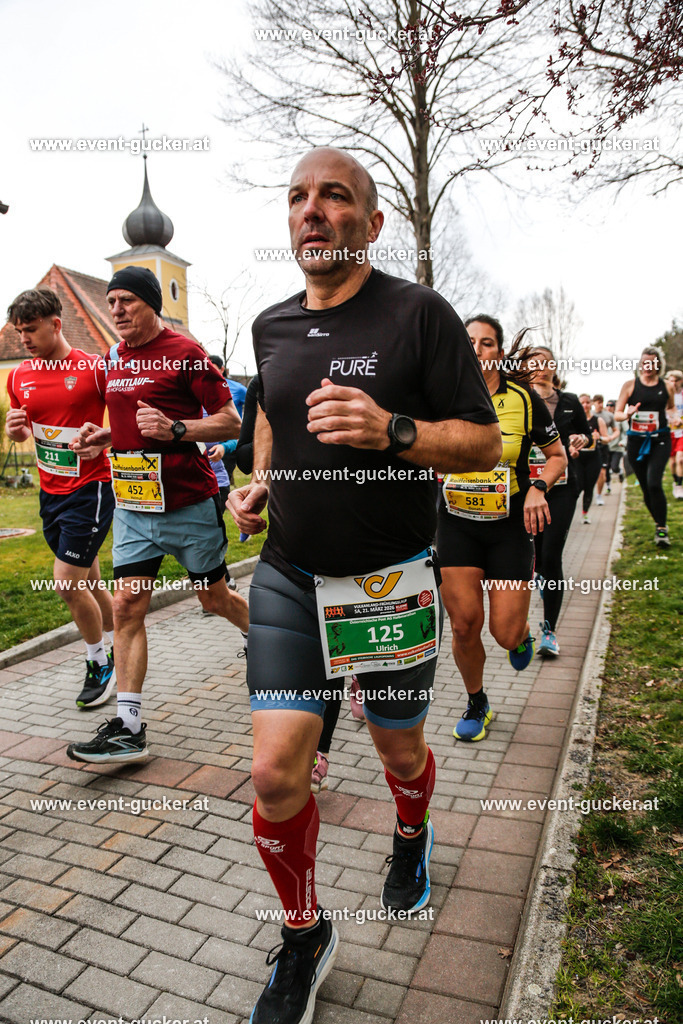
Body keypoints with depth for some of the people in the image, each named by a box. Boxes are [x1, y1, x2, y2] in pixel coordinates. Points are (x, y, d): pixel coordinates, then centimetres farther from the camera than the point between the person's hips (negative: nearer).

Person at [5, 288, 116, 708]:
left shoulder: (95, 368, -11)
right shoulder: (19, 376, 7)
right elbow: (23, 430, 19)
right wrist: (15, 429, -4)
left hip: (90, 489, -6)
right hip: (51, 492, 6)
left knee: (68, 584, -7)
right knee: (89, 582, 14)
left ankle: (101, 665, 13)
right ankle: (117, 652, 32)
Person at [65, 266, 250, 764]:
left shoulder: (185, 353, -9)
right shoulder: (115, 358, 12)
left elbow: (230, 421, -10)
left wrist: (175, 430, -25)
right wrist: (103, 436, 7)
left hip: (189, 505, -6)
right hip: (133, 504, 6)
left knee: (216, 597, 10)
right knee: (127, 606, -1)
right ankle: (128, 728, 6)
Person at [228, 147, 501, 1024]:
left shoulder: (419, 313, -8)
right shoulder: (270, 325, 7)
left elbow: (484, 442, -8)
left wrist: (392, 431, -26)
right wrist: (258, 477, 6)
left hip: (391, 582, -3)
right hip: (287, 575, 4)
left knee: (399, 747, 18)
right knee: (275, 774, -1)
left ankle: (412, 835, 56)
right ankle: (304, 936, 28)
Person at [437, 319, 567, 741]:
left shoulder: (524, 399, -3)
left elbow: (558, 455, 5)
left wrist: (539, 487, -12)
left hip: (511, 525, -1)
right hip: (457, 523, 1)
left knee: (505, 633, -3)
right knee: (464, 626, -1)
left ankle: (522, 634, 38)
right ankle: (476, 705, 26)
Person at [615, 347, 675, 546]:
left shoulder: (667, 387, 5)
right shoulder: (630, 385, 2)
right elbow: (617, 414, 2)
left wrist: (673, 416, 1)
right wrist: (627, 414, -20)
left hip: (660, 440, -1)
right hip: (636, 441, 1)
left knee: (654, 483, -20)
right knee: (646, 488, 8)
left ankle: (661, 529, -7)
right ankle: (660, 526, 28)